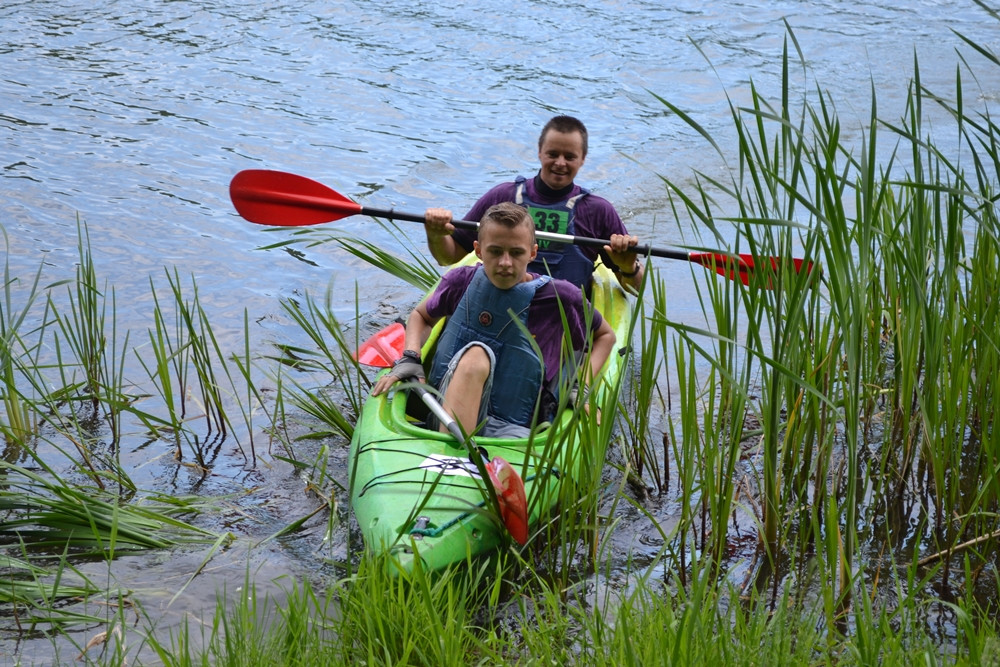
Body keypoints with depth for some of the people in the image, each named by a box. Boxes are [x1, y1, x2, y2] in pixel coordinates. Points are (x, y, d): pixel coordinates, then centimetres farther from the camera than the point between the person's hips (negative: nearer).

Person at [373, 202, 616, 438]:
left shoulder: (559, 297, -1)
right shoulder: (463, 282, 5)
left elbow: (605, 335, 17)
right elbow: (421, 315, 25)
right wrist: (410, 358, 5)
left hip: (512, 428, -1)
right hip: (448, 412, 2)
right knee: (475, 354, -33)